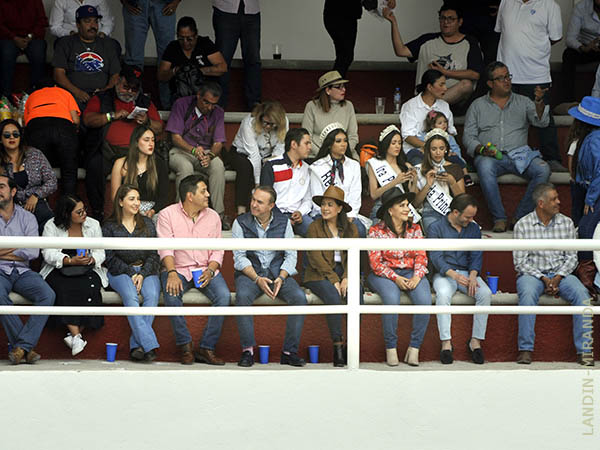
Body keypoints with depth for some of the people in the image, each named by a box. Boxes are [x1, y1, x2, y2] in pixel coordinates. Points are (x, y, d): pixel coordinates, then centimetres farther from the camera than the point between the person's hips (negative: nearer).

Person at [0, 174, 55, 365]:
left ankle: (21, 346, -30)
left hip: (22, 271, 2)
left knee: (48, 295, -27)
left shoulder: (27, 218, 12)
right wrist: (18, 250, -7)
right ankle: (26, 347, -27)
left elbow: (33, 252, -1)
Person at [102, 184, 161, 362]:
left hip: (146, 269, 2)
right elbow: (110, 258, 0)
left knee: (152, 295, -31)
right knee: (130, 296, -34)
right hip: (120, 272, -2)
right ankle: (149, 345, -42)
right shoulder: (110, 226, 8)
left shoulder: (147, 223, 15)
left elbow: (154, 254, 9)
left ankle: (136, 345, -34)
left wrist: (143, 274, -9)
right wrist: (131, 274, -12)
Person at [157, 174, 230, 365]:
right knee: (172, 295, -34)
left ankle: (206, 348, -18)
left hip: (206, 269, 3)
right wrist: (172, 273, -27)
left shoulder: (213, 216, 9)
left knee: (224, 296, -25)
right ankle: (185, 346, -18)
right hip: (178, 268, -2)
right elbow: (165, 248, -11)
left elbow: (218, 251, 7)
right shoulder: (167, 215, -1)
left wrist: (210, 270, -13)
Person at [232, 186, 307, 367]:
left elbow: (291, 255, 3)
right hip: (250, 272, -2)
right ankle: (248, 349, -27)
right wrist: (257, 279, -18)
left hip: (278, 272, 2)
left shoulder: (283, 222, 5)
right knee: (242, 296, -35)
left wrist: (281, 278, -14)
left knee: (299, 298, -26)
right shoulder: (241, 223, 0)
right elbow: (239, 257, -4)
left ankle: (289, 351, -19)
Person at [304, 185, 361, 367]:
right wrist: (333, 280, -15)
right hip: (320, 275, -3)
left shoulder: (350, 228, 12)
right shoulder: (315, 227, 3)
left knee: (357, 296, -27)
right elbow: (316, 258, -6)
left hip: (344, 273, 3)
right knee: (333, 297, -32)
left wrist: (346, 279, -13)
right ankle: (337, 346, -27)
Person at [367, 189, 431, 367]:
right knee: (392, 299, -36)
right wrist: (396, 278, -17)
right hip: (384, 274, -3)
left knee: (425, 300, -28)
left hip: (411, 273, 3)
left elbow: (421, 256, 5)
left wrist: (417, 276, -14)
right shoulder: (376, 231, -1)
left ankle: (414, 348, -17)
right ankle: (390, 347, -19)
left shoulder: (414, 229, 10)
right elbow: (375, 262, -6)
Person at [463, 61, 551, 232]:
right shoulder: (478, 106, 15)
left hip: (519, 154, 1)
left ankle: (521, 216, -22)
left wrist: (539, 102, -19)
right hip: (490, 156, -1)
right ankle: (499, 218, -29)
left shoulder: (522, 102, 17)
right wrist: (482, 149, -11)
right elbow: (468, 136, 10)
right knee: (485, 168, -37)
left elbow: (541, 122, 1)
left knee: (543, 169, -28)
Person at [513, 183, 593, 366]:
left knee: (582, 294, -28)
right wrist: (543, 279, -16)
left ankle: (584, 350, -27)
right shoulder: (523, 225, -1)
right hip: (532, 273, -2)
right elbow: (520, 261, -4)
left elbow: (571, 257, 6)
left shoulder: (566, 223, 7)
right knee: (528, 293, -37)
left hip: (561, 273, 2)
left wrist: (558, 278, -12)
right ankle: (525, 349, -31)